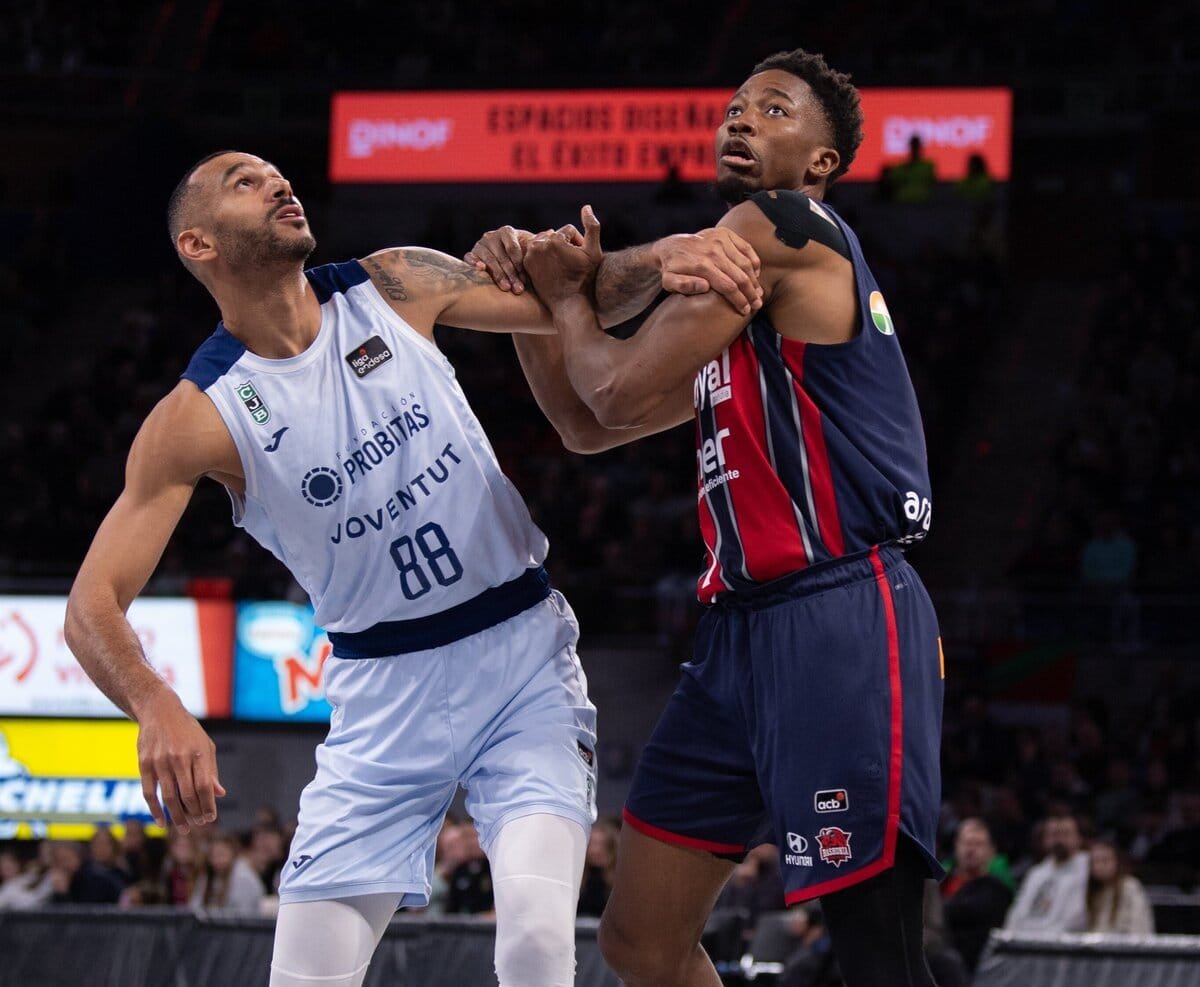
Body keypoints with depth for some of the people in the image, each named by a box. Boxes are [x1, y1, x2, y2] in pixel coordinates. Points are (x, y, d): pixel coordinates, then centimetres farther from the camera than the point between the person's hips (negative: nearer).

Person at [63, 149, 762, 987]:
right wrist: (157, 708, -34)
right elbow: (94, 603, -13)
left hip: (525, 660, 0)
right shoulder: (200, 415, -8)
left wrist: (660, 260, -17)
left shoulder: (395, 288, -1)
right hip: (385, 693, 0)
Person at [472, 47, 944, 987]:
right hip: (746, 628, 10)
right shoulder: (733, 277, 23)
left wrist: (570, 294, 10)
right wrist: (529, 293, 13)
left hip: (840, 623, -10)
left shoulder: (781, 226, -6)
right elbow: (587, 416, 30)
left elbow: (621, 390, -10)